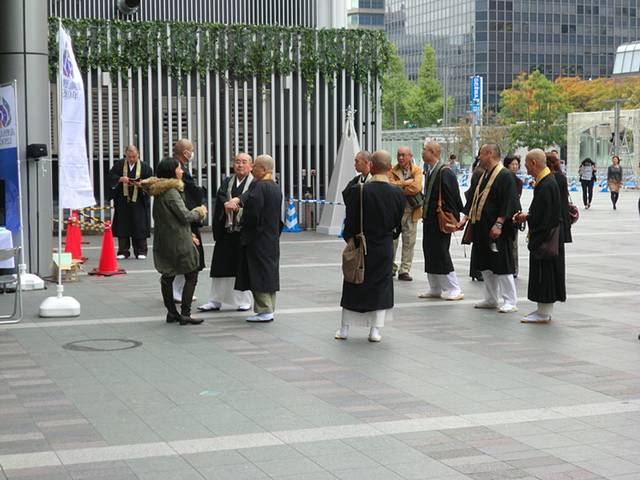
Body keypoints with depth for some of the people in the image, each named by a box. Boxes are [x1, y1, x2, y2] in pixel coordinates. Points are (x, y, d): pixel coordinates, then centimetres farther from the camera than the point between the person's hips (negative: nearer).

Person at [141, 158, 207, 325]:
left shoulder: (159, 191, 12)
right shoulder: (171, 192, -16)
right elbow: (185, 216, -17)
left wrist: (188, 234, 20)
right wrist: (199, 212, 3)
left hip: (163, 241, 9)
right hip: (178, 241, -9)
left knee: (168, 275, 11)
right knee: (191, 275, -2)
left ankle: (172, 312, 17)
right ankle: (185, 314, -5)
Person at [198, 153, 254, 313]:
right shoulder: (227, 182, 13)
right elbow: (220, 197, -5)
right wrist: (227, 203, -27)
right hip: (227, 230, 4)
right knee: (221, 266, 7)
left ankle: (244, 301, 15)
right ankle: (215, 300, 14)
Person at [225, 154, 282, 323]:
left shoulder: (259, 186, -16)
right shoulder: (276, 188, 12)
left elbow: (252, 209, -22)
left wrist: (242, 224, -5)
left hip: (258, 239, -9)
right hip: (272, 238, 9)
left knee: (259, 273, -5)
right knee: (270, 272, 12)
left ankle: (264, 310, -4)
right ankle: (270, 308, 16)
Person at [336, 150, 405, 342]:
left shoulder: (358, 191, -17)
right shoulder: (397, 194, -8)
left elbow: (350, 220, -10)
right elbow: (398, 223, 3)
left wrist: (349, 239, 6)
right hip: (385, 248, 1)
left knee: (353, 286, 12)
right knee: (381, 286, 12)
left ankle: (344, 329, 20)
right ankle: (376, 330, 12)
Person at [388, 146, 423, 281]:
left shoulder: (417, 170, 3)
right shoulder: (392, 171, 5)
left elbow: (416, 187, -14)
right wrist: (406, 182, -13)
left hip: (411, 211, 0)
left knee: (409, 242, 3)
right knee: (391, 241, 1)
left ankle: (404, 270, 10)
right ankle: (391, 268, 14)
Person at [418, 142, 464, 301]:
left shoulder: (445, 172, -16)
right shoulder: (431, 171, 12)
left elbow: (452, 197, -18)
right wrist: (425, 212, 14)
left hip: (440, 221, -9)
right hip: (430, 220, 9)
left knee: (441, 254, -5)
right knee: (430, 253, 12)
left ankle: (454, 290, 4)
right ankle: (435, 289, 21)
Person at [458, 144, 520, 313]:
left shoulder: (505, 176, -13)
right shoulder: (484, 176, 15)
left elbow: (508, 203, -19)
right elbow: (474, 199, 20)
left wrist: (499, 224, -24)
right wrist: (465, 218, 13)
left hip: (496, 230, -9)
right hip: (481, 228, 9)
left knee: (501, 265, -5)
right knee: (486, 266, 13)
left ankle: (510, 302, 1)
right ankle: (491, 299, 23)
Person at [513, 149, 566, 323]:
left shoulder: (546, 185, -22)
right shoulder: (546, 180, 9)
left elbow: (542, 215, -24)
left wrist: (526, 217, -12)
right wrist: (526, 215, 6)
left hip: (546, 236, -10)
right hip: (546, 236, 10)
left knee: (544, 274, -2)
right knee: (545, 275, 15)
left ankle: (544, 313, 5)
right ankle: (544, 309, 23)